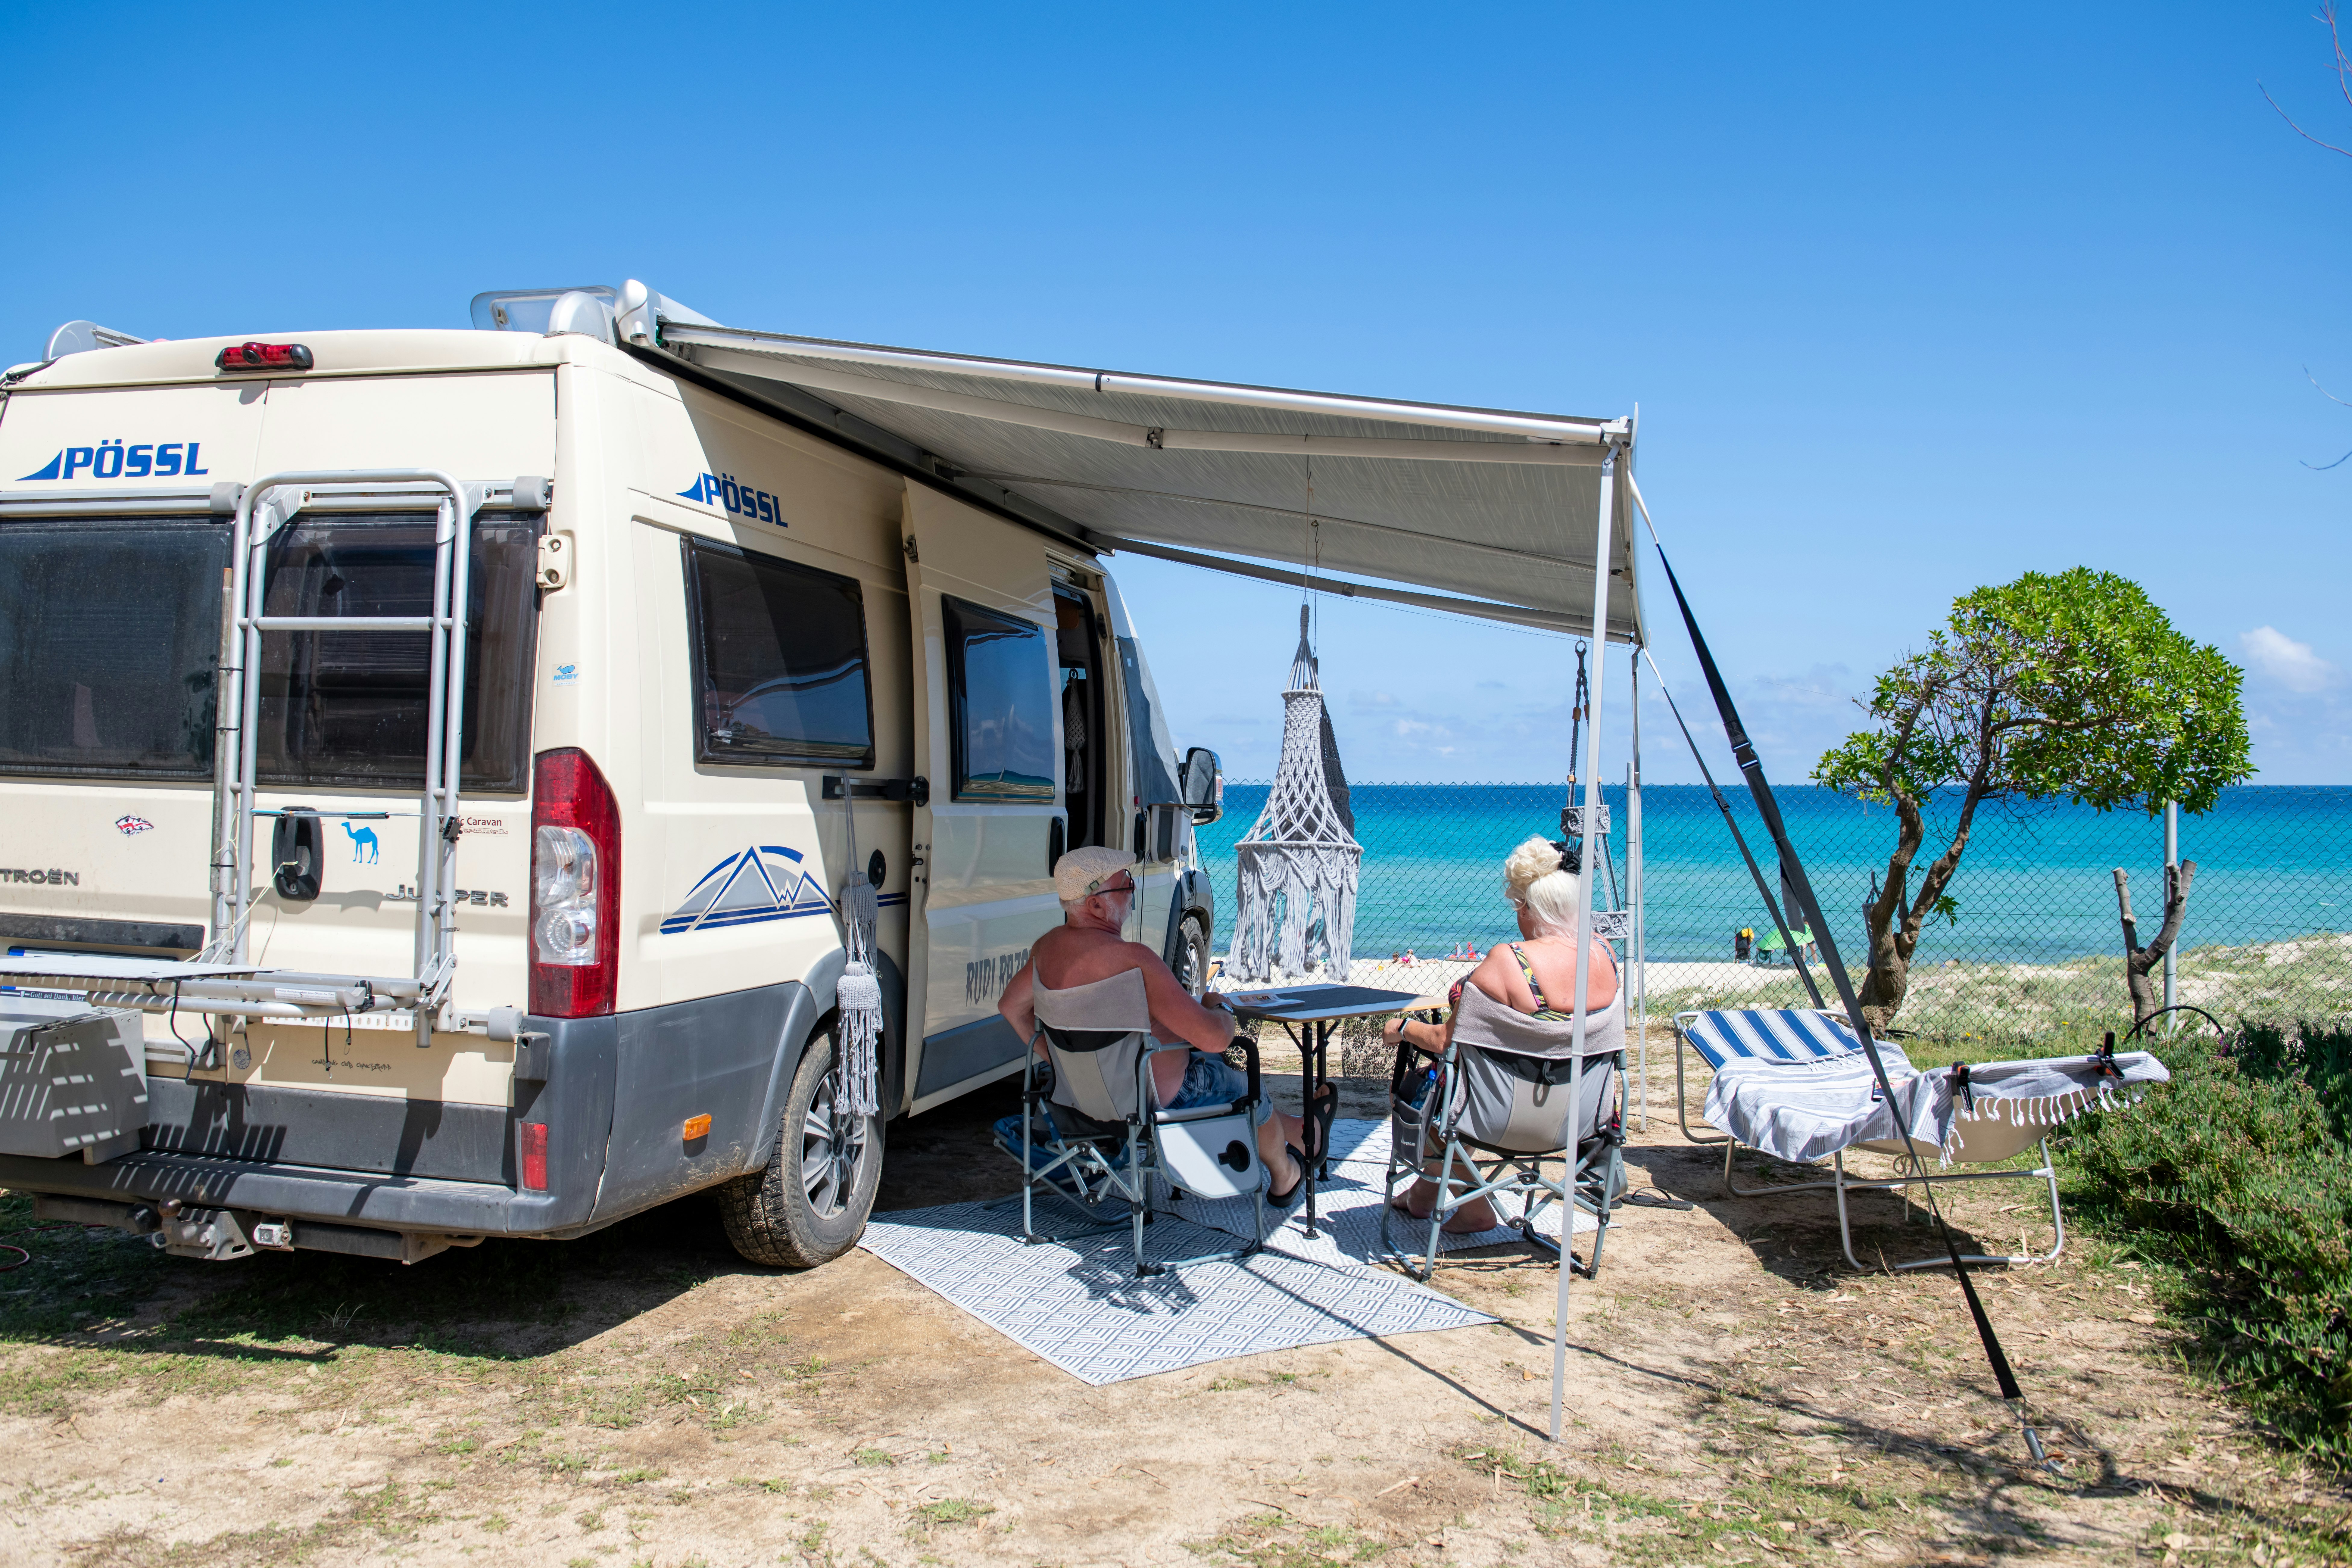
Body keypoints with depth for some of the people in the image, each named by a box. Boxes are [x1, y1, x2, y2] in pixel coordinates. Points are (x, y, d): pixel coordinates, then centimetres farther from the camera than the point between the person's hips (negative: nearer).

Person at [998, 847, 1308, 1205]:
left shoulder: (1048, 947, -9)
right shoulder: (1132, 959, -34)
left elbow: (1010, 1005, 9)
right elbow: (1214, 1037, -33)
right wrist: (1218, 1009, -10)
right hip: (1163, 1097, -7)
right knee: (1244, 1085, 25)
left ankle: (1295, 1130, 53)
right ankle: (1283, 1178, 51)